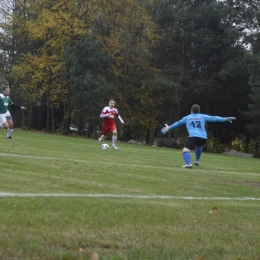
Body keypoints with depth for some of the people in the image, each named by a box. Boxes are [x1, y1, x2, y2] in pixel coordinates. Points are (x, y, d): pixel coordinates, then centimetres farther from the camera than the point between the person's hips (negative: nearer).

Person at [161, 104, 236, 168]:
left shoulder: (187, 118, 20)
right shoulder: (203, 117, 20)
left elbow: (178, 123, 31)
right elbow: (214, 118, 21)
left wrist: (169, 128, 45)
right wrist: (225, 119, 29)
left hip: (193, 136, -4)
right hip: (203, 137, 4)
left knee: (185, 150, -11)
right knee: (199, 146, 37)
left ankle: (189, 163, -38)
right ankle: (197, 161, 33)